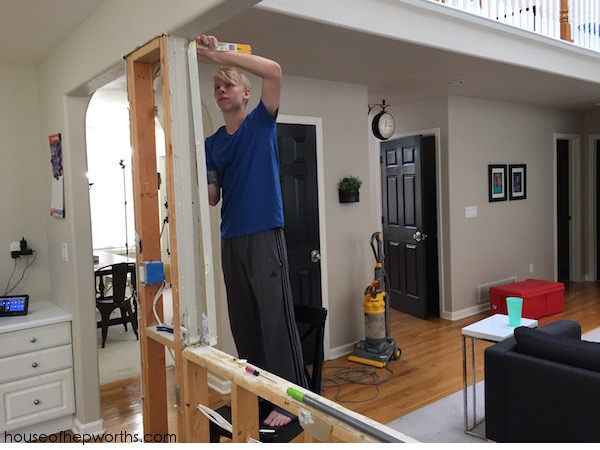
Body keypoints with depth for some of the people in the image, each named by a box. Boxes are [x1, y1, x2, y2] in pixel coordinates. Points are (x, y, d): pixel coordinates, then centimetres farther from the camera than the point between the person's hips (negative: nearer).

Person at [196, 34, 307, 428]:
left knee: (277, 320, -4)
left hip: (265, 236, -5)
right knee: (243, 322, 12)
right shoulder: (212, 143, 15)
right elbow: (212, 197, 13)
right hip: (231, 240, 6)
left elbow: (274, 70, -13)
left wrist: (218, 55, -12)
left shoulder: (261, 123, 2)